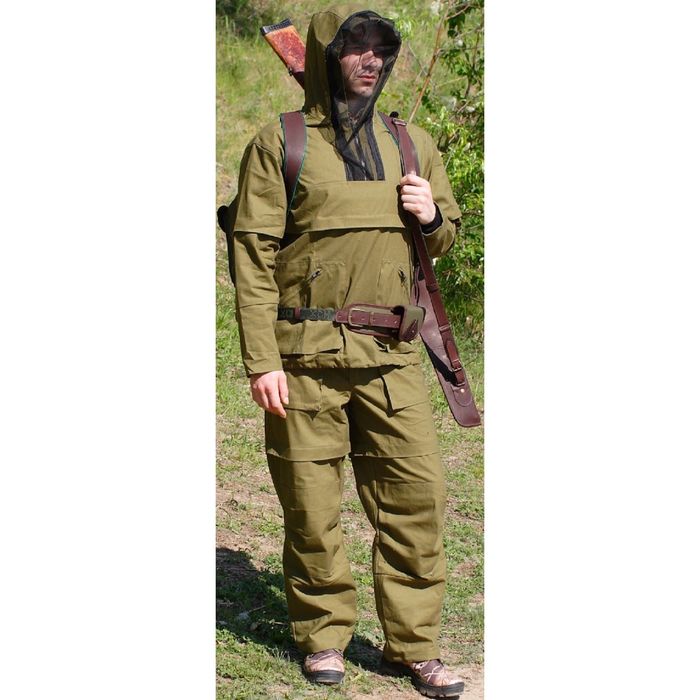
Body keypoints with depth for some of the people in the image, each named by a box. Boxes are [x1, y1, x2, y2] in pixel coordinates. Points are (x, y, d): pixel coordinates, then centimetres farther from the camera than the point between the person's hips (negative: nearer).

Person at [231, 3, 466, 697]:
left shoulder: (411, 144, 15)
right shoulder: (280, 144, 2)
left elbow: (443, 243, 24)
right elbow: (253, 255, -3)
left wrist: (433, 217, -2)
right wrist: (261, 360, -12)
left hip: (389, 354, 4)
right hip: (304, 354, -3)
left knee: (417, 492, 0)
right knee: (311, 503, 3)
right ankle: (324, 637, 19)